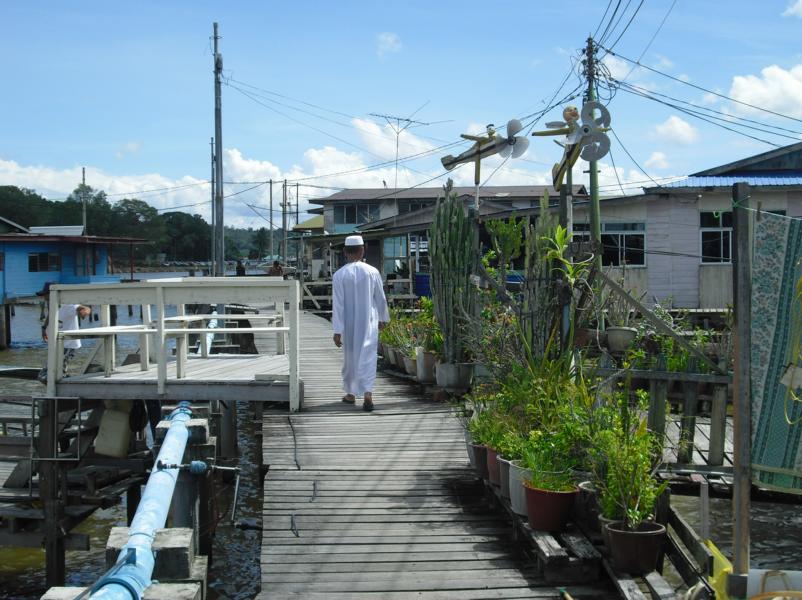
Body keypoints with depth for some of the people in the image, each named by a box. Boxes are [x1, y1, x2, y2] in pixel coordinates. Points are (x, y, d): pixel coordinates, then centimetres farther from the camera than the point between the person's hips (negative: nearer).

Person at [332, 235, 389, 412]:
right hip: (369, 323, 0)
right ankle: (367, 393, -15)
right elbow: (381, 299, 4)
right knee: (367, 357, 0)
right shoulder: (372, 272, -6)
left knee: (349, 357, 15)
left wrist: (337, 331, -6)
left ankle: (350, 393, 27)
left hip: (349, 325, 0)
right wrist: (383, 318, 20)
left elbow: (338, 304, -9)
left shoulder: (339, 275, -9)